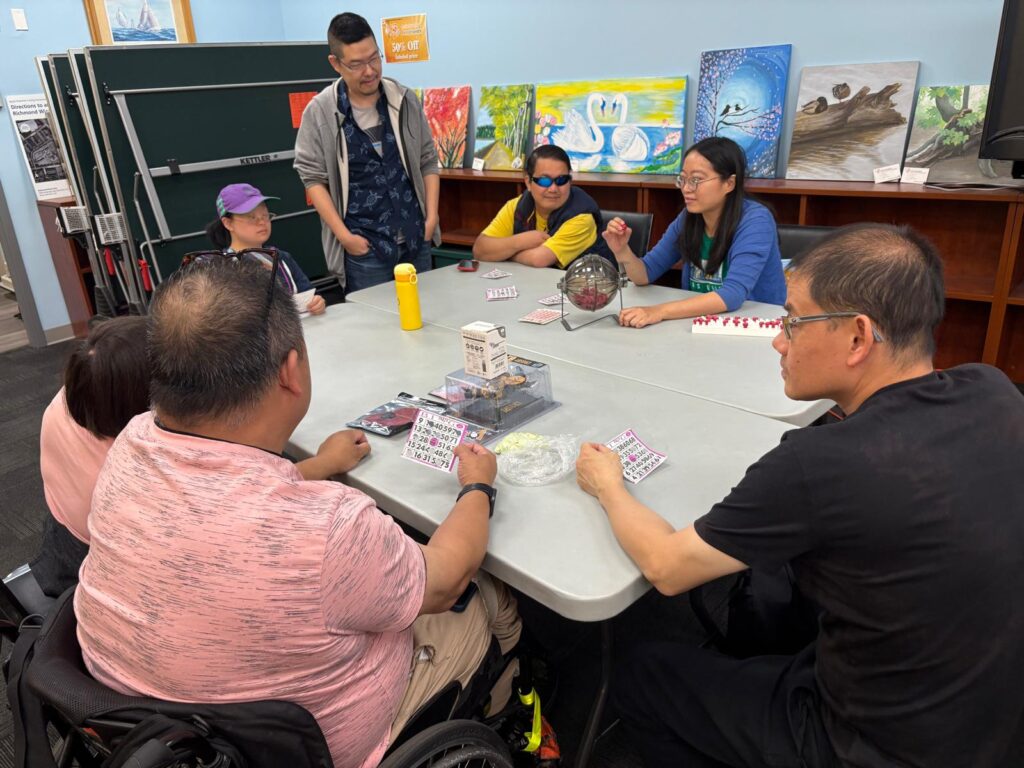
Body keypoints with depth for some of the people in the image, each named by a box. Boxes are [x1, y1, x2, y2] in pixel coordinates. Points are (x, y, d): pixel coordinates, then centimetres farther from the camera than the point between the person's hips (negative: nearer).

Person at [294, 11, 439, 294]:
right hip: (364, 246, -3)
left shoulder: (405, 100, 3)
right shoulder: (319, 111, -5)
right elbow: (313, 177, -3)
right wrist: (343, 235, -10)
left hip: (416, 238, 3)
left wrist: (431, 216, 0)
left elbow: (428, 161, 8)